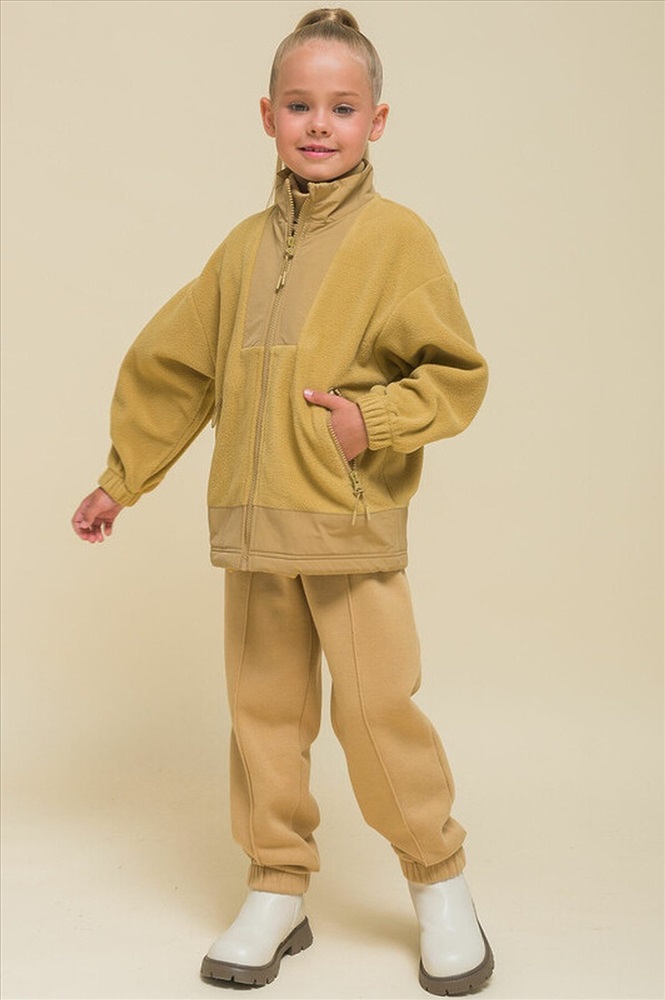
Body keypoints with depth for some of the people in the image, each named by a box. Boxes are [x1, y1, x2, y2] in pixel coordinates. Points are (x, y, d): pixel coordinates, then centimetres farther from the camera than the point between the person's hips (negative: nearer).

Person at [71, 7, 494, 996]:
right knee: (264, 709, 10)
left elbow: (456, 375, -3)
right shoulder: (245, 248, 11)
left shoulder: (397, 237, -3)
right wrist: (121, 480, 21)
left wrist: (375, 417, -19)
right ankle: (277, 892, 25)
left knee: (377, 708, -1)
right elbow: (172, 369, 17)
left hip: (353, 525, -4)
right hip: (252, 528, 5)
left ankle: (440, 883, 22)